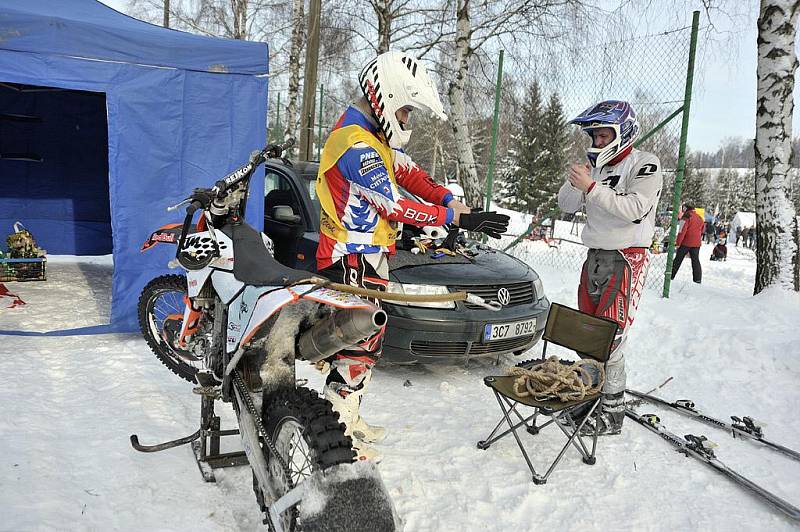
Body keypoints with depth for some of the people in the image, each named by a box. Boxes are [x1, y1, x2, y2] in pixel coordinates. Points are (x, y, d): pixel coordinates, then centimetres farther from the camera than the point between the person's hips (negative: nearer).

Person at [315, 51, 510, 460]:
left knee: (363, 340, 17)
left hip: (367, 256, 10)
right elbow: (395, 207, -24)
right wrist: (459, 219, -21)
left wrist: (453, 202, -4)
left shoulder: (372, 136, 13)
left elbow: (409, 173, 12)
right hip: (353, 261, -10)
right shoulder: (357, 145, -21)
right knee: (358, 344, -4)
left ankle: (347, 419, 30)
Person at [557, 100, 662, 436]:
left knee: (610, 337, -11)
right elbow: (566, 205, 9)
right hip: (595, 257, 7)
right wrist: (575, 183, -10)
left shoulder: (644, 165, -7)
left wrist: (591, 187, -23)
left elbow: (634, 209, -21)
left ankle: (612, 414, -3)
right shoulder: (596, 164, 12)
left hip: (627, 259, -7)